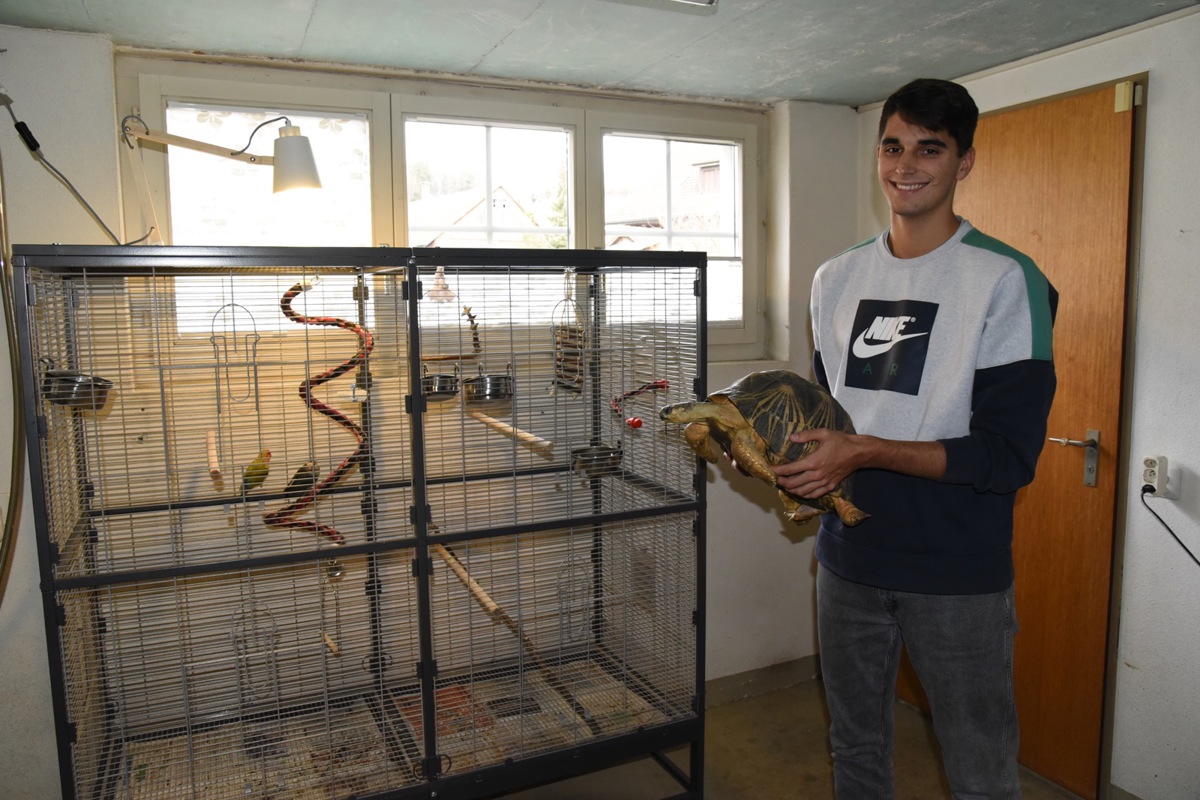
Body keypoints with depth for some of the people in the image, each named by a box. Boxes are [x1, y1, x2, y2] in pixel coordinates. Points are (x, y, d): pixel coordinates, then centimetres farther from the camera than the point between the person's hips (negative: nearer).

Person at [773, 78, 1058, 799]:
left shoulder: (1006, 279, -10)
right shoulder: (837, 278, 8)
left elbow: (1010, 455, -16)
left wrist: (867, 452, -24)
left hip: (959, 572, -4)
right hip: (849, 559, 5)